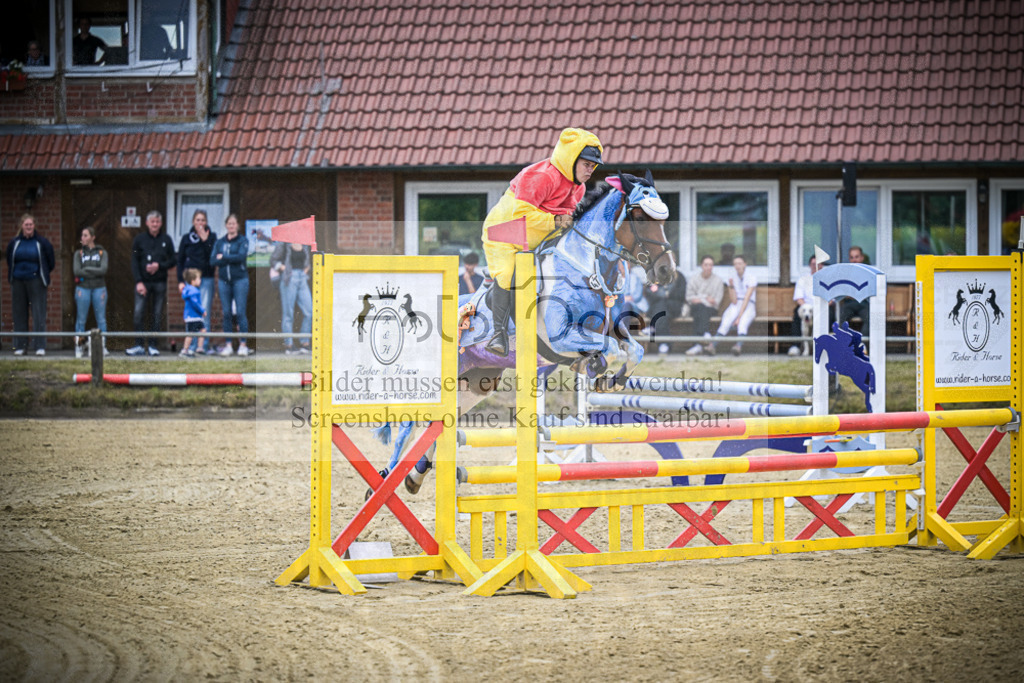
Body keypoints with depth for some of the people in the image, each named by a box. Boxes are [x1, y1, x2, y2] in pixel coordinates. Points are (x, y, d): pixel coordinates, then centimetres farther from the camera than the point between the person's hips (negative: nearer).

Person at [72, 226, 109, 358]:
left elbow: (103, 270, -8)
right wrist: (95, 272, -8)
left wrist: (86, 269, -7)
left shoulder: (102, 252, 6)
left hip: (99, 289, -1)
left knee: (101, 319, 0)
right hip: (83, 288, 1)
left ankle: (103, 346, 4)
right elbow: (76, 271, -5)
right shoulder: (79, 253, 8)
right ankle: (79, 347, 4)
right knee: (81, 319, 1)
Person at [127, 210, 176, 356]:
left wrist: (159, 266, -12)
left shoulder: (166, 240, 7)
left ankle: (152, 345, 8)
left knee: (157, 315, 2)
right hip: (143, 282, -1)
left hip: (160, 282, 1)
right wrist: (139, 282, -9)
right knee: (138, 314, -9)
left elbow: (172, 261, 7)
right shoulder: (139, 239, 4)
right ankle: (139, 345, -4)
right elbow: (134, 262, 1)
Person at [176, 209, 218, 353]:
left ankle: (205, 344, -2)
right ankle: (192, 345, 6)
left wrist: (205, 241, -12)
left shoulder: (212, 237, 5)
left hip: (207, 278, -1)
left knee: (205, 313, -6)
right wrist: (180, 281, 1)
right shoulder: (186, 238, 7)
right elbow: (180, 260, 8)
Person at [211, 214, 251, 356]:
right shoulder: (219, 242, 11)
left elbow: (241, 256, -14)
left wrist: (223, 257, -6)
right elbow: (213, 260, 0)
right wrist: (232, 259, -10)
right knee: (226, 313, 3)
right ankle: (228, 345, 8)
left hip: (240, 279, -3)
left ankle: (243, 344, -2)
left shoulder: (243, 240, 2)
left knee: (240, 312, -6)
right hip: (224, 280, 3)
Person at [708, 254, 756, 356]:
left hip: (749, 307, -2)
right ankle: (711, 346, -55)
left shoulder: (751, 278, -5)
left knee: (743, 322, -38)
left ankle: (738, 346, -64)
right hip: (735, 307, 2)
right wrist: (731, 286, -16)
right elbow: (734, 301, 0)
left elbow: (746, 299, -14)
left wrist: (739, 318, -23)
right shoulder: (733, 279, 8)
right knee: (726, 323, -32)